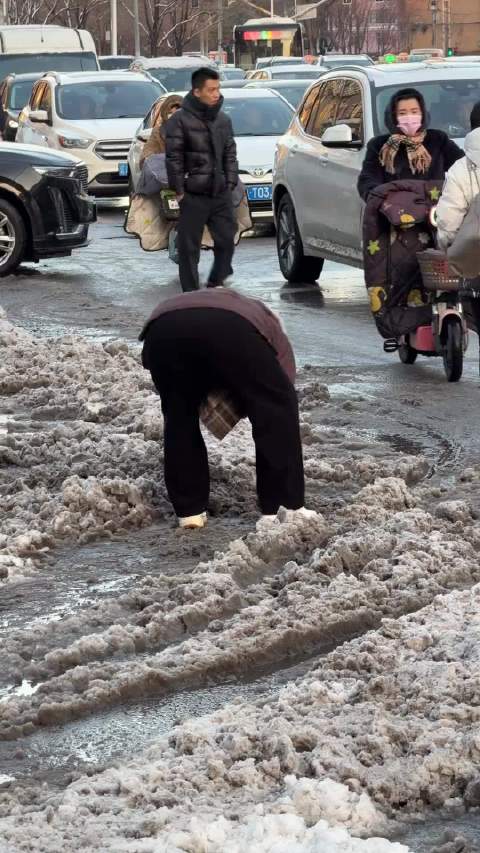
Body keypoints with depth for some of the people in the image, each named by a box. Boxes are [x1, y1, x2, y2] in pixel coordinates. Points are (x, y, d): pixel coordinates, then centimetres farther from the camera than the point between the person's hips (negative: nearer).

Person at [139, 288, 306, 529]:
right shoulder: (268, 325, 38)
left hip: (163, 330, 3)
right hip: (230, 329, -3)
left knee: (179, 415, 26)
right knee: (277, 409, 14)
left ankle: (189, 510, 27)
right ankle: (283, 509, 14)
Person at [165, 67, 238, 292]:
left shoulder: (223, 120, 11)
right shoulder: (180, 120, -8)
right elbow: (174, 159, -8)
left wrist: (230, 183, 8)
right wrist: (179, 190, -10)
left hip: (221, 195, 5)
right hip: (193, 196, -5)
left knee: (226, 241, 5)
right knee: (189, 248, 0)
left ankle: (216, 284, 22)